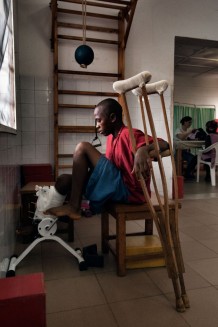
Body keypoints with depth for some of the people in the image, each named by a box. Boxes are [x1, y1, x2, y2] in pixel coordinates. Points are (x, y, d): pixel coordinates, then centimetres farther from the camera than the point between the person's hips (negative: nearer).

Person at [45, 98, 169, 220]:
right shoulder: (111, 137, 15)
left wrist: (143, 149, -44)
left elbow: (164, 144, -22)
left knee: (83, 148, -14)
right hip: (117, 187, 9)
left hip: (129, 191, -9)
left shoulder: (129, 134, -13)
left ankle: (74, 206, -12)